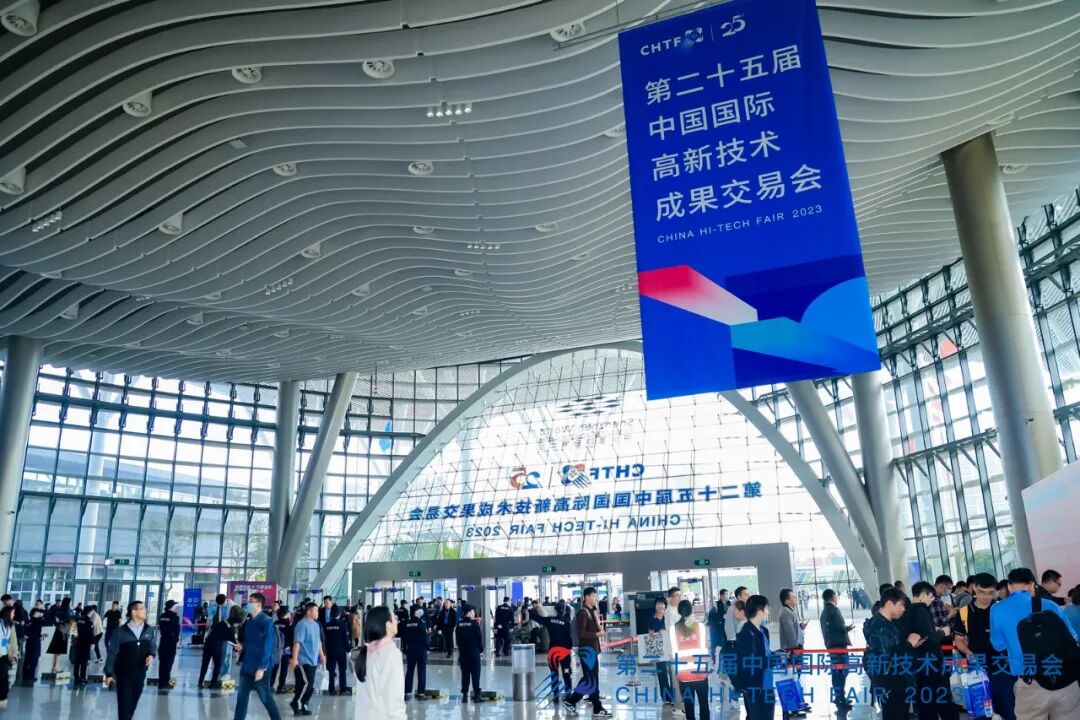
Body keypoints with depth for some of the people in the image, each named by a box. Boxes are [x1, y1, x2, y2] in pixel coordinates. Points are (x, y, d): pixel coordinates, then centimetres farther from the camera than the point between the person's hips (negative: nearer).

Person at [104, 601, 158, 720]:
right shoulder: (120, 632, -10)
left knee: (133, 702, 12)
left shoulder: (150, 631, 0)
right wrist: (109, 673, -8)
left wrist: (151, 655, -12)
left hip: (140, 673, 3)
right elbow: (112, 653, -6)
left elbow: (153, 646, 10)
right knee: (124, 703, -2)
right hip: (124, 673, -3)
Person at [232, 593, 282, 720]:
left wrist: (261, 668, -20)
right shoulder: (248, 622, 8)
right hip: (247, 667, 8)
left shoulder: (267, 622, -15)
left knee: (265, 697, 1)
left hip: (260, 668, -7)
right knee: (242, 696, 12)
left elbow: (267, 647, -17)